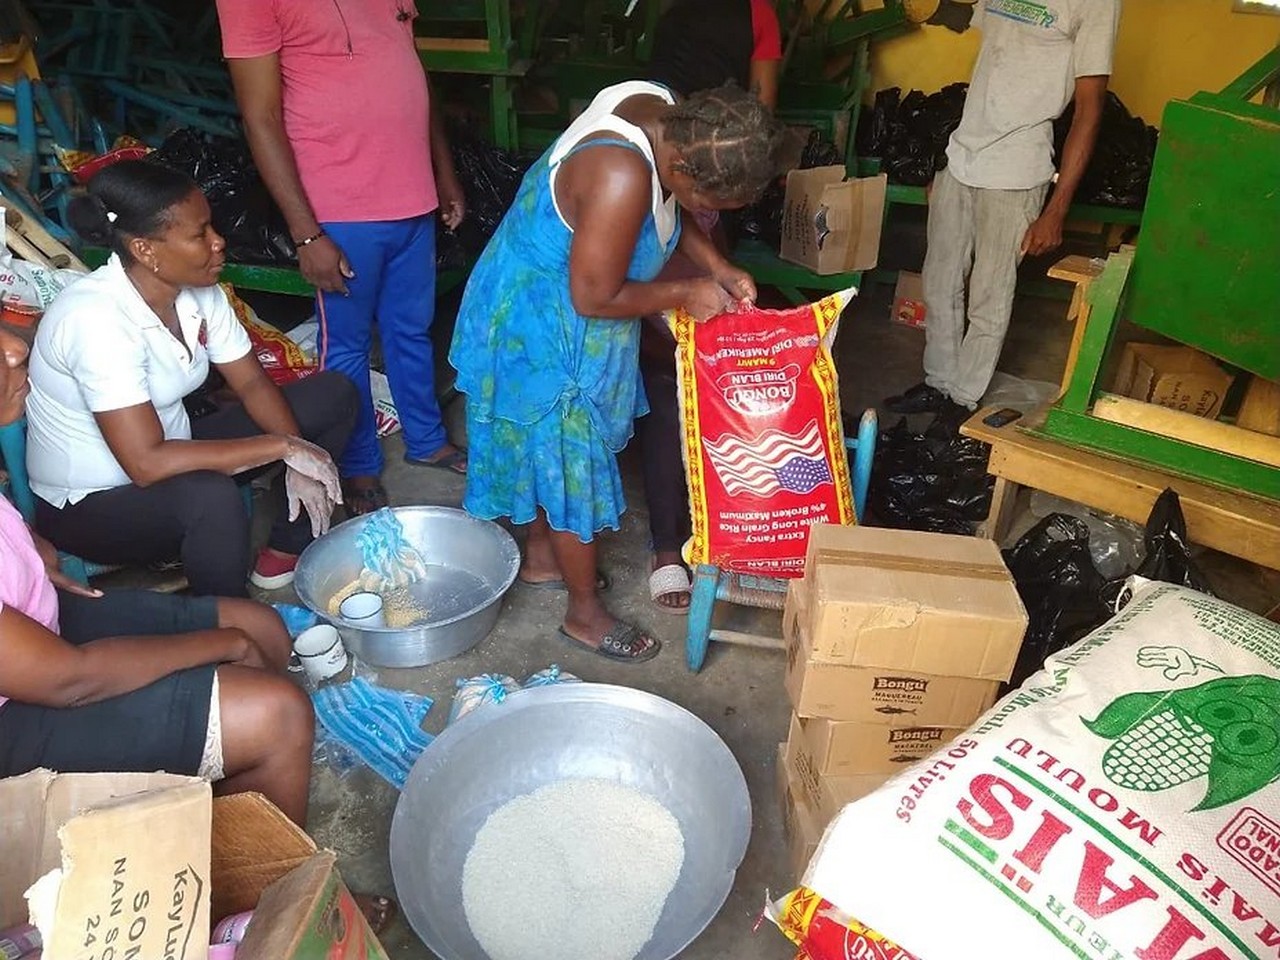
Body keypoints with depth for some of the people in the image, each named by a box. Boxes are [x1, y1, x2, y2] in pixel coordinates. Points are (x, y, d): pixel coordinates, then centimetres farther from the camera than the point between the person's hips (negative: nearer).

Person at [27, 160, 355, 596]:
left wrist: (300, 461, -18)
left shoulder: (197, 290, -9)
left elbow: (253, 383, -1)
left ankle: (284, 553, 7)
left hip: (169, 455, 8)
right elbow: (146, 464, -35)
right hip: (88, 505, -7)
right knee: (212, 499, -41)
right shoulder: (95, 317, -30)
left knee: (333, 393, -1)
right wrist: (282, 447, -30)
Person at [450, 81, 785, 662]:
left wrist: (716, 266, -2)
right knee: (573, 466, 5)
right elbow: (595, 298, -28)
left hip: (549, 314, 9)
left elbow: (667, 214, 10)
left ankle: (540, 559, 45)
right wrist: (684, 295, -16)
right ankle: (585, 614, 25)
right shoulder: (621, 178, -36)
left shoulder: (662, 112, -8)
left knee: (556, 451, 23)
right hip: (544, 328, -9)